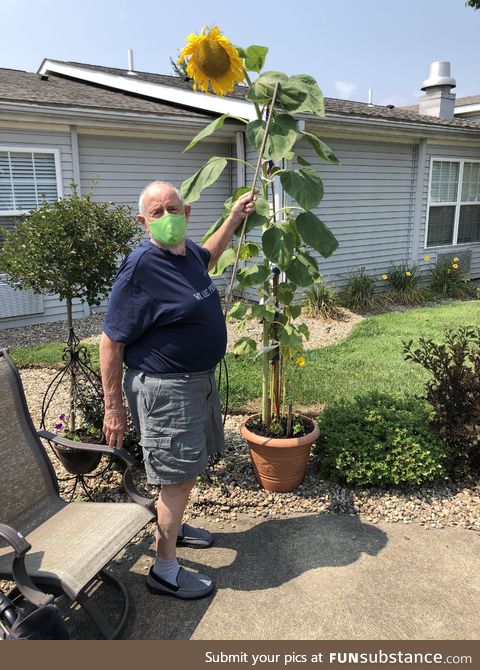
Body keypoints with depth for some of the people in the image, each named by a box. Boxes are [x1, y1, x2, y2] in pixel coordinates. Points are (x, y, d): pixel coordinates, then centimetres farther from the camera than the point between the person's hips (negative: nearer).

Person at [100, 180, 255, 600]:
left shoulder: (188, 251, 1)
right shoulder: (140, 269, -22)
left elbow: (207, 258, 30)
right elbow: (111, 342, -17)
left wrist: (235, 217, 27)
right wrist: (114, 408, -14)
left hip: (200, 378, 9)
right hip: (165, 389, -9)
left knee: (190, 467, 22)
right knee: (179, 478, 1)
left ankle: (173, 527, 46)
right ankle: (164, 571, 20)